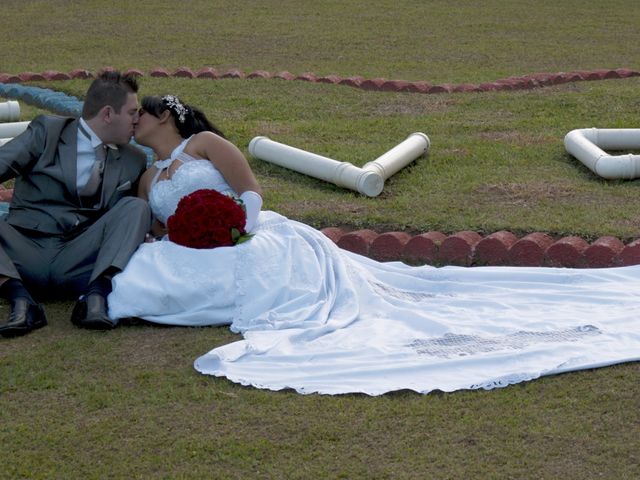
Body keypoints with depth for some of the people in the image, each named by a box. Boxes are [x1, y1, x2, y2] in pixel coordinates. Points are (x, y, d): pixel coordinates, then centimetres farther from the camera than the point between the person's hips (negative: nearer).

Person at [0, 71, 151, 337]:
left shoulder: (134, 160, 16)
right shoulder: (47, 130, 5)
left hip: (80, 262, 2)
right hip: (26, 254, -2)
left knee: (136, 206, -18)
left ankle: (95, 298, -32)